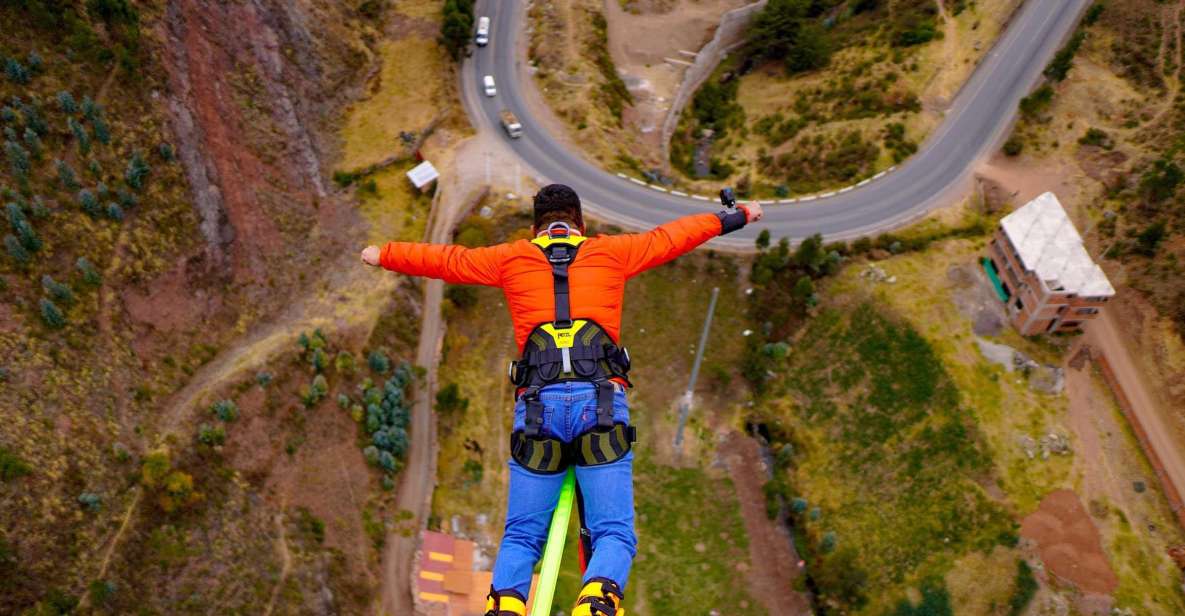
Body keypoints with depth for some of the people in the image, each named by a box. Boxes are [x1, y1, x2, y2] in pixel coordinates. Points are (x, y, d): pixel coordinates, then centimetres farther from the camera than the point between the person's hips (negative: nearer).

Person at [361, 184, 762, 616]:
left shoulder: (511, 258, 17)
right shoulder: (611, 252, 17)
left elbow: (445, 260, 27)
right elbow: (671, 237, 26)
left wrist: (382, 254, 44)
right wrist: (734, 217, 41)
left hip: (538, 405, 1)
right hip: (601, 403, -1)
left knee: (521, 536, 13)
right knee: (614, 534, 3)